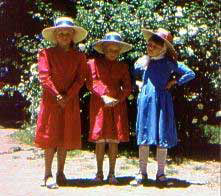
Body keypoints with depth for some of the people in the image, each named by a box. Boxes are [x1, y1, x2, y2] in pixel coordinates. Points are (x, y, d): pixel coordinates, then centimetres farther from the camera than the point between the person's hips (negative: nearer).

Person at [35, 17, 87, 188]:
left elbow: (80, 79, 0)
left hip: (71, 102, 2)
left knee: (65, 138, 6)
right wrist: (56, 95, -16)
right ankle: (48, 174, 3)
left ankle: (60, 173, 16)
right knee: (51, 137, -3)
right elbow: (44, 76, -7)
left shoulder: (79, 56, 9)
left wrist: (67, 96, -13)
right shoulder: (46, 53, 2)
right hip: (51, 100, -2)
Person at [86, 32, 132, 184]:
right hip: (99, 104, -2)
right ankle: (99, 172, 10)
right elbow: (91, 83, -3)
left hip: (117, 105, 2)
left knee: (114, 140, 1)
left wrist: (118, 99, -9)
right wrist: (104, 97, -14)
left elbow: (127, 87, 7)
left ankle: (112, 173, 9)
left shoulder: (123, 67, 13)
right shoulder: (94, 63, 5)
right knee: (100, 140, -2)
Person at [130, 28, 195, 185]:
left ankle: (161, 173, 11)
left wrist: (174, 82, -1)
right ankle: (142, 173, 10)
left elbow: (191, 74, 1)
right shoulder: (142, 62, 7)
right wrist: (140, 85, 8)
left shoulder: (169, 63, 0)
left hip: (162, 101, -2)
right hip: (145, 101, 2)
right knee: (143, 138, 2)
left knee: (162, 138, 1)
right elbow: (133, 77, 25)